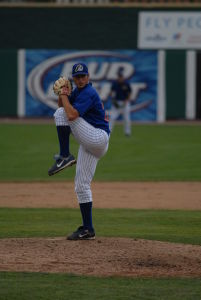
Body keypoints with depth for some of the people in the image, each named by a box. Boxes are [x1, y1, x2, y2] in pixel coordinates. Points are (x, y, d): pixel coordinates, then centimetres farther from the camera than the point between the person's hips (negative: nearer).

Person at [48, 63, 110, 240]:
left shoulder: (89, 93, -13)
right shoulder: (78, 91, 16)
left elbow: (71, 114, -26)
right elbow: (64, 106, 21)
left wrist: (64, 95, -13)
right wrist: (62, 93, 3)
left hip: (98, 138, -10)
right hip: (91, 144, 10)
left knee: (62, 113, -18)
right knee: (81, 185, 9)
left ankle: (65, 157, -17)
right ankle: (88, 230, 10)